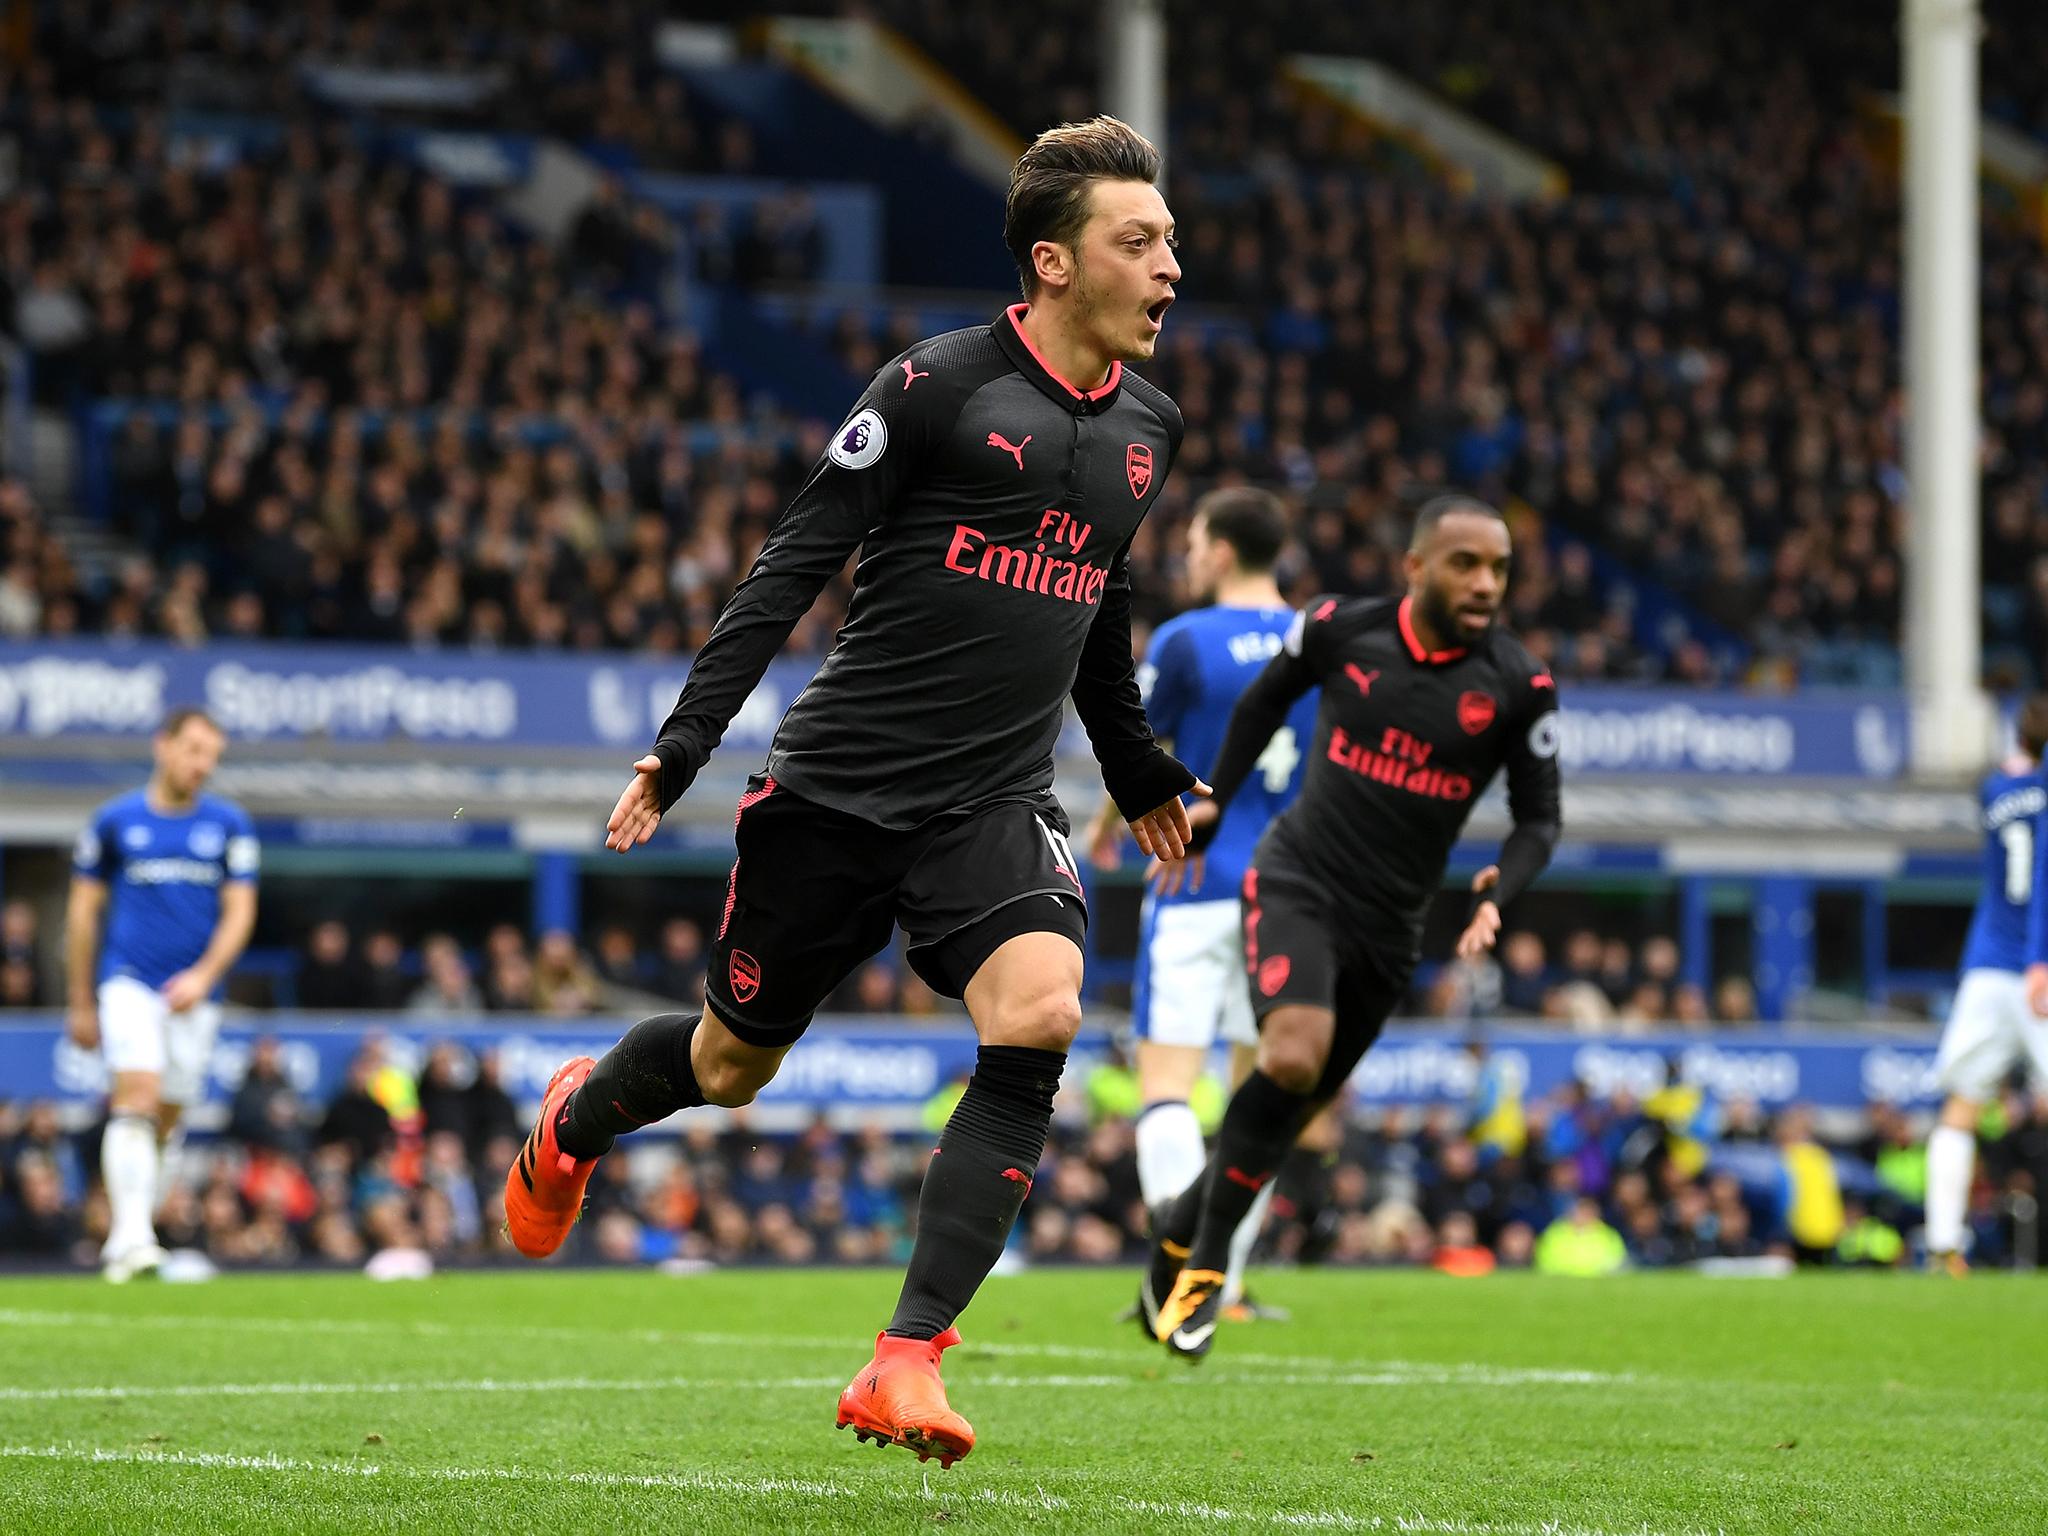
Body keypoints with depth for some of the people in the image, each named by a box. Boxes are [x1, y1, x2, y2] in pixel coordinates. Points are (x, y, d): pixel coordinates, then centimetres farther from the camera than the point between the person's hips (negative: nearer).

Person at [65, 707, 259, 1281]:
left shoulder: (230, 824, 6)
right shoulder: (114, 821, 3)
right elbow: (83, 911, 10)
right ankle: (131, 1238, -28)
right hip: (128, 981, -3)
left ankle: (121, 1235, 22)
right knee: (138, 1097, -20)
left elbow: (240, 912, 4)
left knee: (164, 1122, 7)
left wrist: (203, 975, -13)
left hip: (195, 992, 3)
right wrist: (82, 1003, 10)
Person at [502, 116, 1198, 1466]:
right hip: (840, 785, -4)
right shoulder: (941, 384, -9)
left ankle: (905, 1364, -23)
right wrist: (685, 745, -12)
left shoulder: (1148, 428, 9)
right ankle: (576, 1121, 48)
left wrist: (1141, 773, 37)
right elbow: (793, 566, -7)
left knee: (1041, 1014, -25)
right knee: (731, 1066, 10)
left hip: (998, 802, 4)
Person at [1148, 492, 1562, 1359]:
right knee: (1293, 1057, -26)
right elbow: (1268, 698, 14)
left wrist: (1499, 895, -17)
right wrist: (1217, 800, 20)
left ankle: (1186, 1231, 33)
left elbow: (1539, 816, 1)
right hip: (1297, 882, -3)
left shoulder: (1519, 685, -8)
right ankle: (1206, 1256, -9)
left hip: (1390, 924, 3)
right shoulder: (1339, 630, -7)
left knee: (1300, 1104, 8)